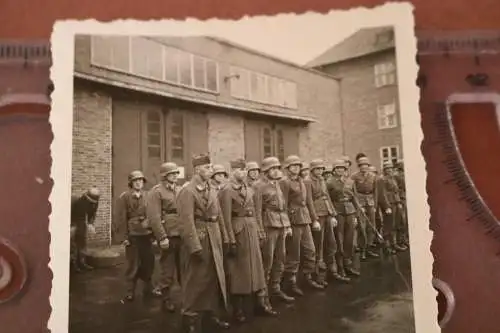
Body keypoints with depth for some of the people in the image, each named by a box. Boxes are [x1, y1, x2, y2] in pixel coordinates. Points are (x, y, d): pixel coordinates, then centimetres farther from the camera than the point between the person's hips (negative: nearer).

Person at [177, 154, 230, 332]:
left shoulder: (212, 190, 11)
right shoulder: (187, 191, -14)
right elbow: (187, 222, -20)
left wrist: (224, 239, 9)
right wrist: (195, 247, -22)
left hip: (214, 240, 8)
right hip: (199, 239, -8)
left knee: (215, 278, 16)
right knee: (195, 281, 1)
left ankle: (212, 315, 30)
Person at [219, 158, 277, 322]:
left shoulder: (249, 189, 11)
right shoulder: (227, 190, -12)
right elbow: (226, 218, -16)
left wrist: (260, 232, 12)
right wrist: (231, 241, -18)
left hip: (252, 230, 7)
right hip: (238, 231, -7)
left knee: (257, 265, 12)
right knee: (239, 269, 4)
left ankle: (262, 302, 23)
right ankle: (238, 309, 18)